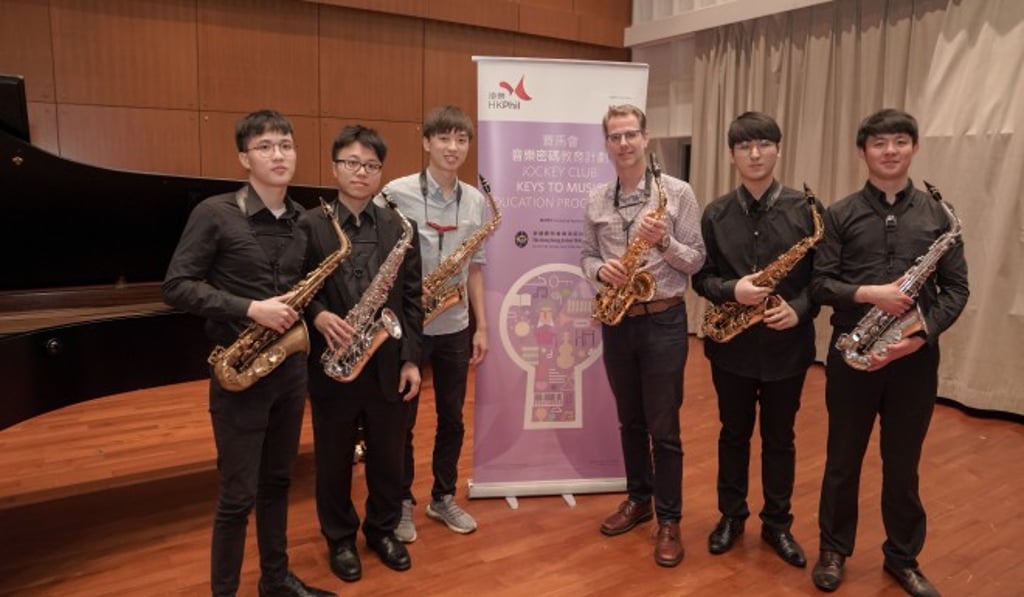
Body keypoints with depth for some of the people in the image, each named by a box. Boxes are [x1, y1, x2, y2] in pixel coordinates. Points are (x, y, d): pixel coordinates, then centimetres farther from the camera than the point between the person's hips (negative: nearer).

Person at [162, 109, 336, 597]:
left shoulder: (301, 220, 5)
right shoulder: (215, 214, -10)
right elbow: (176, 287, -12)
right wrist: (249, 308, -21)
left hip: (290, 367, 5)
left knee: (277, 483, 18)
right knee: (238, 496, 2)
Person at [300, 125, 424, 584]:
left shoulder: (399, 228, 3)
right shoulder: (309, 226, -4)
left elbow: (412, 299, 3)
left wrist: (411, 359, -2)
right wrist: (318, 316, -22)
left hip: (387, 365, 2)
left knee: (388, 455, 15)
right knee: (333, 459, 13)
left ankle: (382, 530, 38)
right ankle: (340, 538, 34)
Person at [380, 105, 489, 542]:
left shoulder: (476, 202, 3)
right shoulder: (397, 193, -10)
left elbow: (474, 268, 9)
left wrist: (481, 326, 7)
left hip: (454, 327, 4)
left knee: (452, 417, 14)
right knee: (402, 419, 8)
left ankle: (443, 497, 33)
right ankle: (402, 502, 27)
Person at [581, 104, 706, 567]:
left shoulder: (677, 193, -5)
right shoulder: (595, 200, 6)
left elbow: (696, 261, -5)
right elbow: (587, 256, 10)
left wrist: (664, 241, -23)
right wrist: (600, 270, -12)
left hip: (663, 320, -4)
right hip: (616, 321, 4)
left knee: (663, 427, 3)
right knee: (629, 420, 17)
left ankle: (669, 519, 18)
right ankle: (638, 499, 34)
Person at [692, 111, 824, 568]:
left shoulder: (806, 209, -4)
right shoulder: (715, 214, 0)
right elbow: (700, 276, 1)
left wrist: (799, 309, -19)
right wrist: (731, 290, -19)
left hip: (786, 343, -1)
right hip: (732, 343, 1)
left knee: (779, 438, 13)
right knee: (734, 433, 15)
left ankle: (777, 524, 32)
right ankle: (731, 515, 33)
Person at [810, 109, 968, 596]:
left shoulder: (937, 214, 4)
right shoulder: (840, 214, 0)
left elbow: (956, 288, 2)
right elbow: (819, 284, -4)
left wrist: (921, 337, -12)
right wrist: (868, 293, -20)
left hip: (915, 357, 1)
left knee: (903, 463, 13)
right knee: (843, 459, 11)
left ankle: (902, 557, 32)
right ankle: (834, 549, 29)